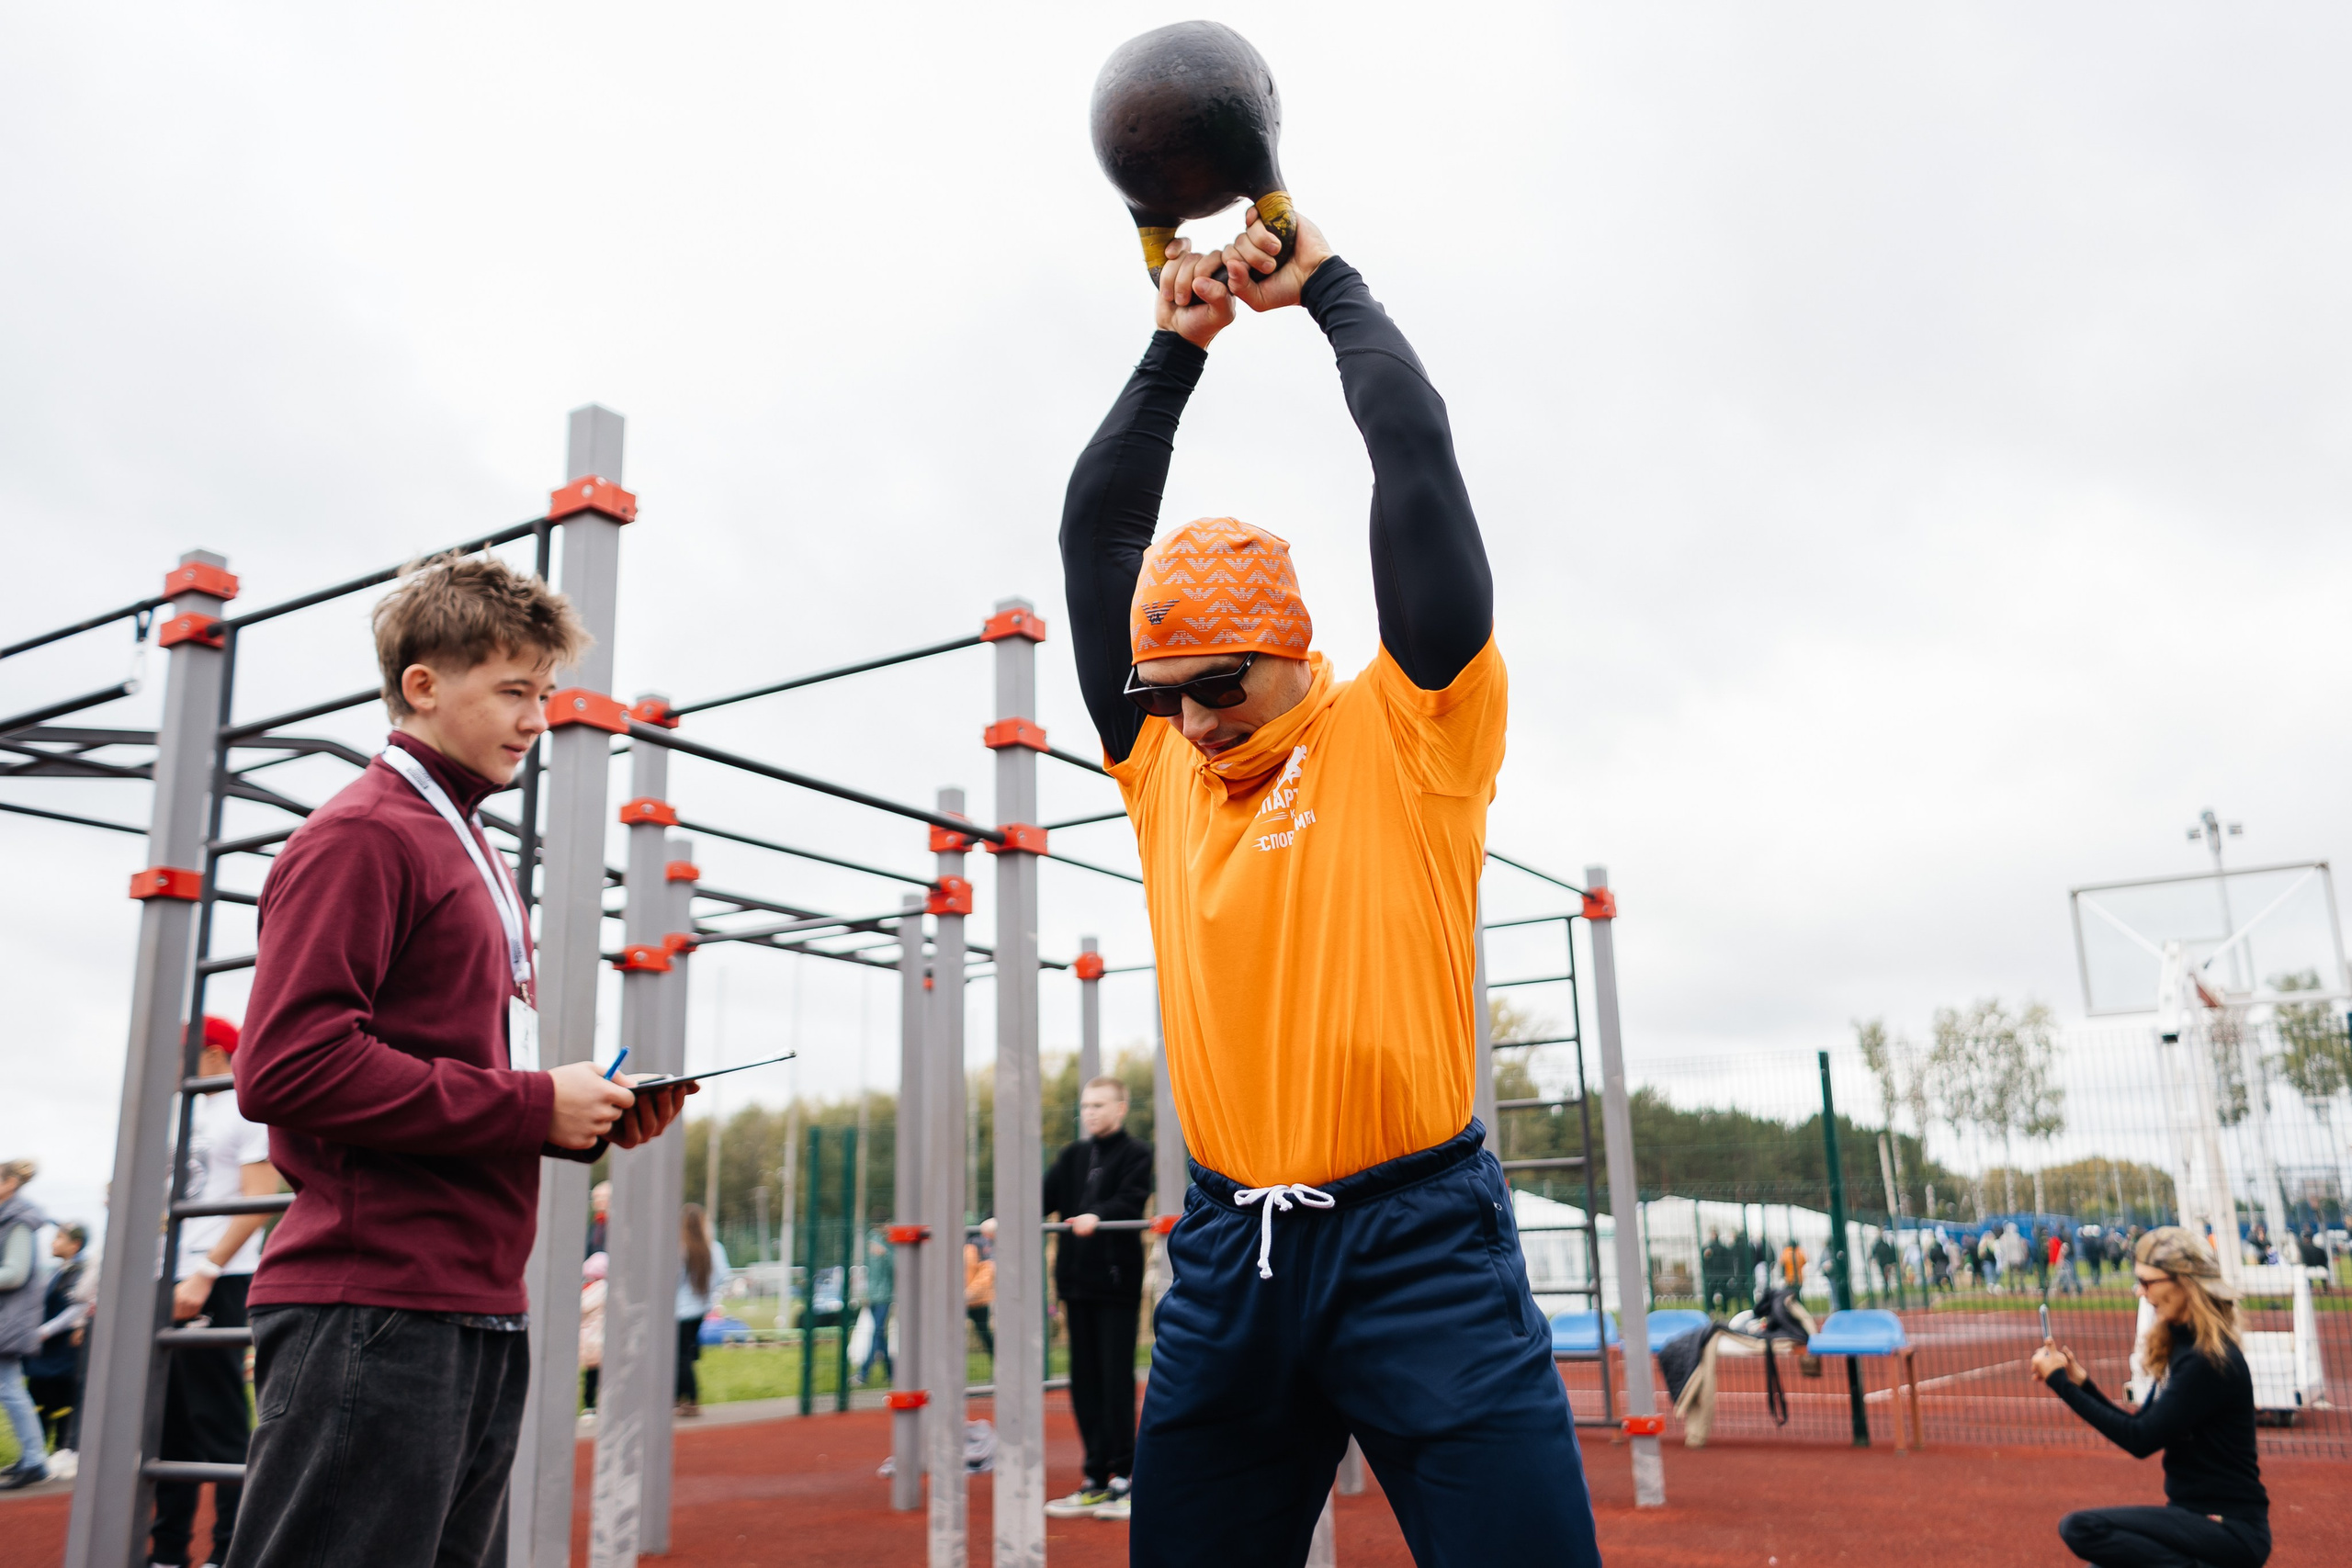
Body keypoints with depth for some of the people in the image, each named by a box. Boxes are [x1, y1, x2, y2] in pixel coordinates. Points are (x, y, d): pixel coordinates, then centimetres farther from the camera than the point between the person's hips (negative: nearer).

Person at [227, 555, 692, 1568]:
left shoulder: (475, 855, 21)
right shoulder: (361, 835, -7)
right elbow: (286, 1067, -18)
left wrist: (589, 1117, 6)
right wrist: (533, 1105, -15)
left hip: (480, 1312, 9)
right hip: (374, 1309, -9)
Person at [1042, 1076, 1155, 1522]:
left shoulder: (1137, 1154, -1)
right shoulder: (1073, 1157, 16)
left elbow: (1131, 1201, -16)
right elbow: (1046, 1197, 6)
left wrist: (1097, 1217, -35)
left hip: (1118, 1283, -5)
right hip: (1078, 1282, 6)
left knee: (1116, 1380, -5)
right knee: (1084, 1382, 8)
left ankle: (1123, 1477, 3)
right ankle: (1096, 1480, 15)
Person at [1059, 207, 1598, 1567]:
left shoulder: (1406, 730, 0)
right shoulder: (1164, 763, 12)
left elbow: (1415, 446, -2)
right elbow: (1097, 529, 14)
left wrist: (1325, 282, 9)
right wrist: (1177, 347, 14)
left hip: (1419, 1236, -4)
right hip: (1229, 1246, 5)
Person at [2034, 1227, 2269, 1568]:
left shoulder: (2211, 1361, -19)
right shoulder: (2183, 1347, 9)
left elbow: (2140, 1440, -20)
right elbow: (2138, 1426, 12)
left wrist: (2061, 1383, -16)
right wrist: (2081, 1382, -1)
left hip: (2231, 1530, -9)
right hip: (2197, 1513, 9)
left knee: (2082, 1527, -23)